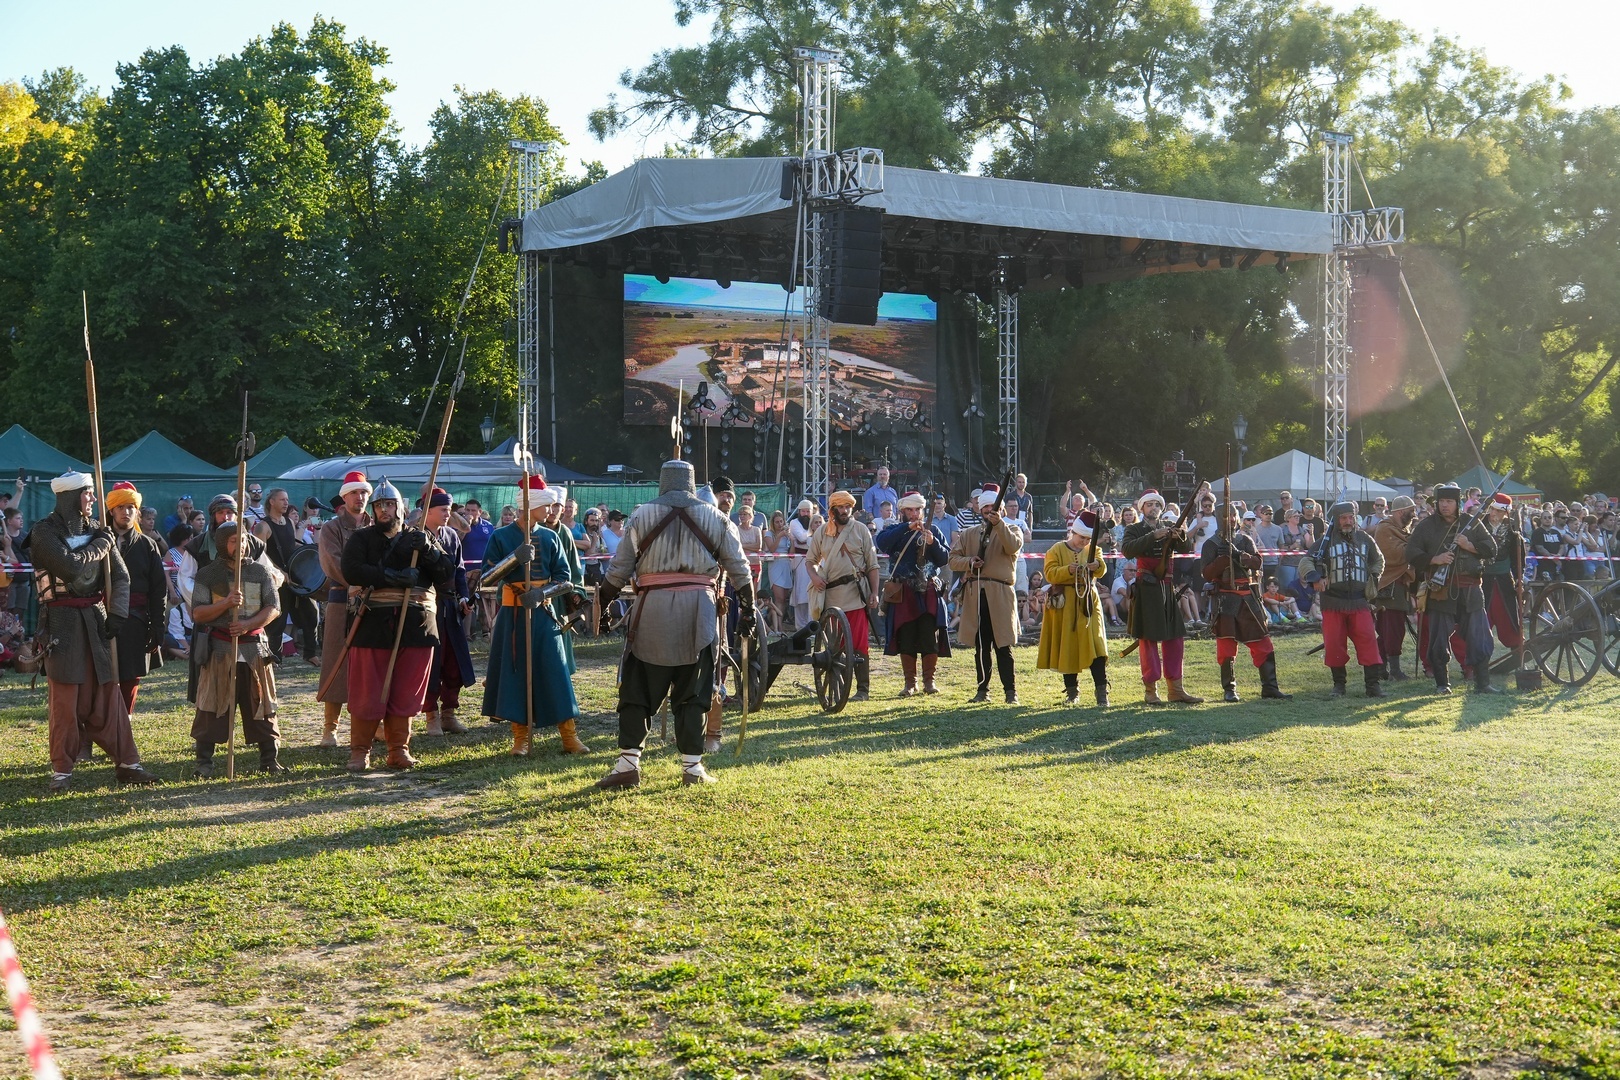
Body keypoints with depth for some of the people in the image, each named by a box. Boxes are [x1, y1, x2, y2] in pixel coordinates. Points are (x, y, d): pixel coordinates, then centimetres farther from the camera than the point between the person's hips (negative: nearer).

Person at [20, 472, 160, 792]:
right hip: (61, 620, -5)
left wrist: (116, 614, -2)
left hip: (96, 618, 5)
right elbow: (69, 566, -22)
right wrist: (99, 547, -8)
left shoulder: (97, 531, 9)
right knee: (64, 697, -2)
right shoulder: (44, 531, -8)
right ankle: (61, 770, 7)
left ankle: (127, 763, 11)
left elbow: (120, 576, 9)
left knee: (107, 693, 6)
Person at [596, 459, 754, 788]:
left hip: (652, 606, -1)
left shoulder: (642, 516, 5)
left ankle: (628, 764, 1)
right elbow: (740, 570, 9)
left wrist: (604, 603, 13)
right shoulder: (715, 518, 9)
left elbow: (619, 568, 3)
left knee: (636, 690, 5)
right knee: (692, 693, 8)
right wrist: (747, 610, 16)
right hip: (698, 608, 1)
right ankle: (692, 766, 9)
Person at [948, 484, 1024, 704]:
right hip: (974, 595, 3)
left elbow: (1013, 547, -16)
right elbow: (953, 559, 10)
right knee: (980, 646, 8)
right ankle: (983, 689, 14)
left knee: (1003, 645, -5)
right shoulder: (968, 534, 16)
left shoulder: (1010, 531, 7)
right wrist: (969, 562, -9)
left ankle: (1010, 690, -1)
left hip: (1000, 595, -3)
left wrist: (999, 524, -26)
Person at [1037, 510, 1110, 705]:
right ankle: (1072, 691, 14)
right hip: (1065, 605, -2)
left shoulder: (1092, 549, 11)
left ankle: (1101, 691, -11)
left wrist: (1097, 565, -26)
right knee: (1067, 648, 3)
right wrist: (1069, 570, -25)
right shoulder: (1056, 550, 1)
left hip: (1088, 603, 2)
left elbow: (1102, 570, -3)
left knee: (1095, 647, -9)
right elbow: (1050, 574, -9)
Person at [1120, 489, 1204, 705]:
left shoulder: (1169, 529, 15)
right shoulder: (1134, 529, 2)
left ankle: (1175, 689, 12)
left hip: (1167, 589, 5)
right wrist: (1153, 536, -26)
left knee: (1175, 638, 6)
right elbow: (1127, 550, -18)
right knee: (1148, 639, -2)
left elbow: (1187, 549, 2)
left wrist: (1180, 537, -20)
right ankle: (1150, 689, 2)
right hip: (1146, 590, -5)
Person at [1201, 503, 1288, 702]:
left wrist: (1239, 555, -19)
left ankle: (1269, 687, 5)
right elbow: (1207, 574, -7)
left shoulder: (1246, 540, 12)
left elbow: (1258, 562, -3)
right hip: (1224, 600, -3)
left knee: (1263, 643, 1)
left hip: (1248, 598, 3)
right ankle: (1229, 690, 7)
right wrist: (1224, 557, -20)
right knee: (1227, 647, -2)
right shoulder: (1211, 544, 1)